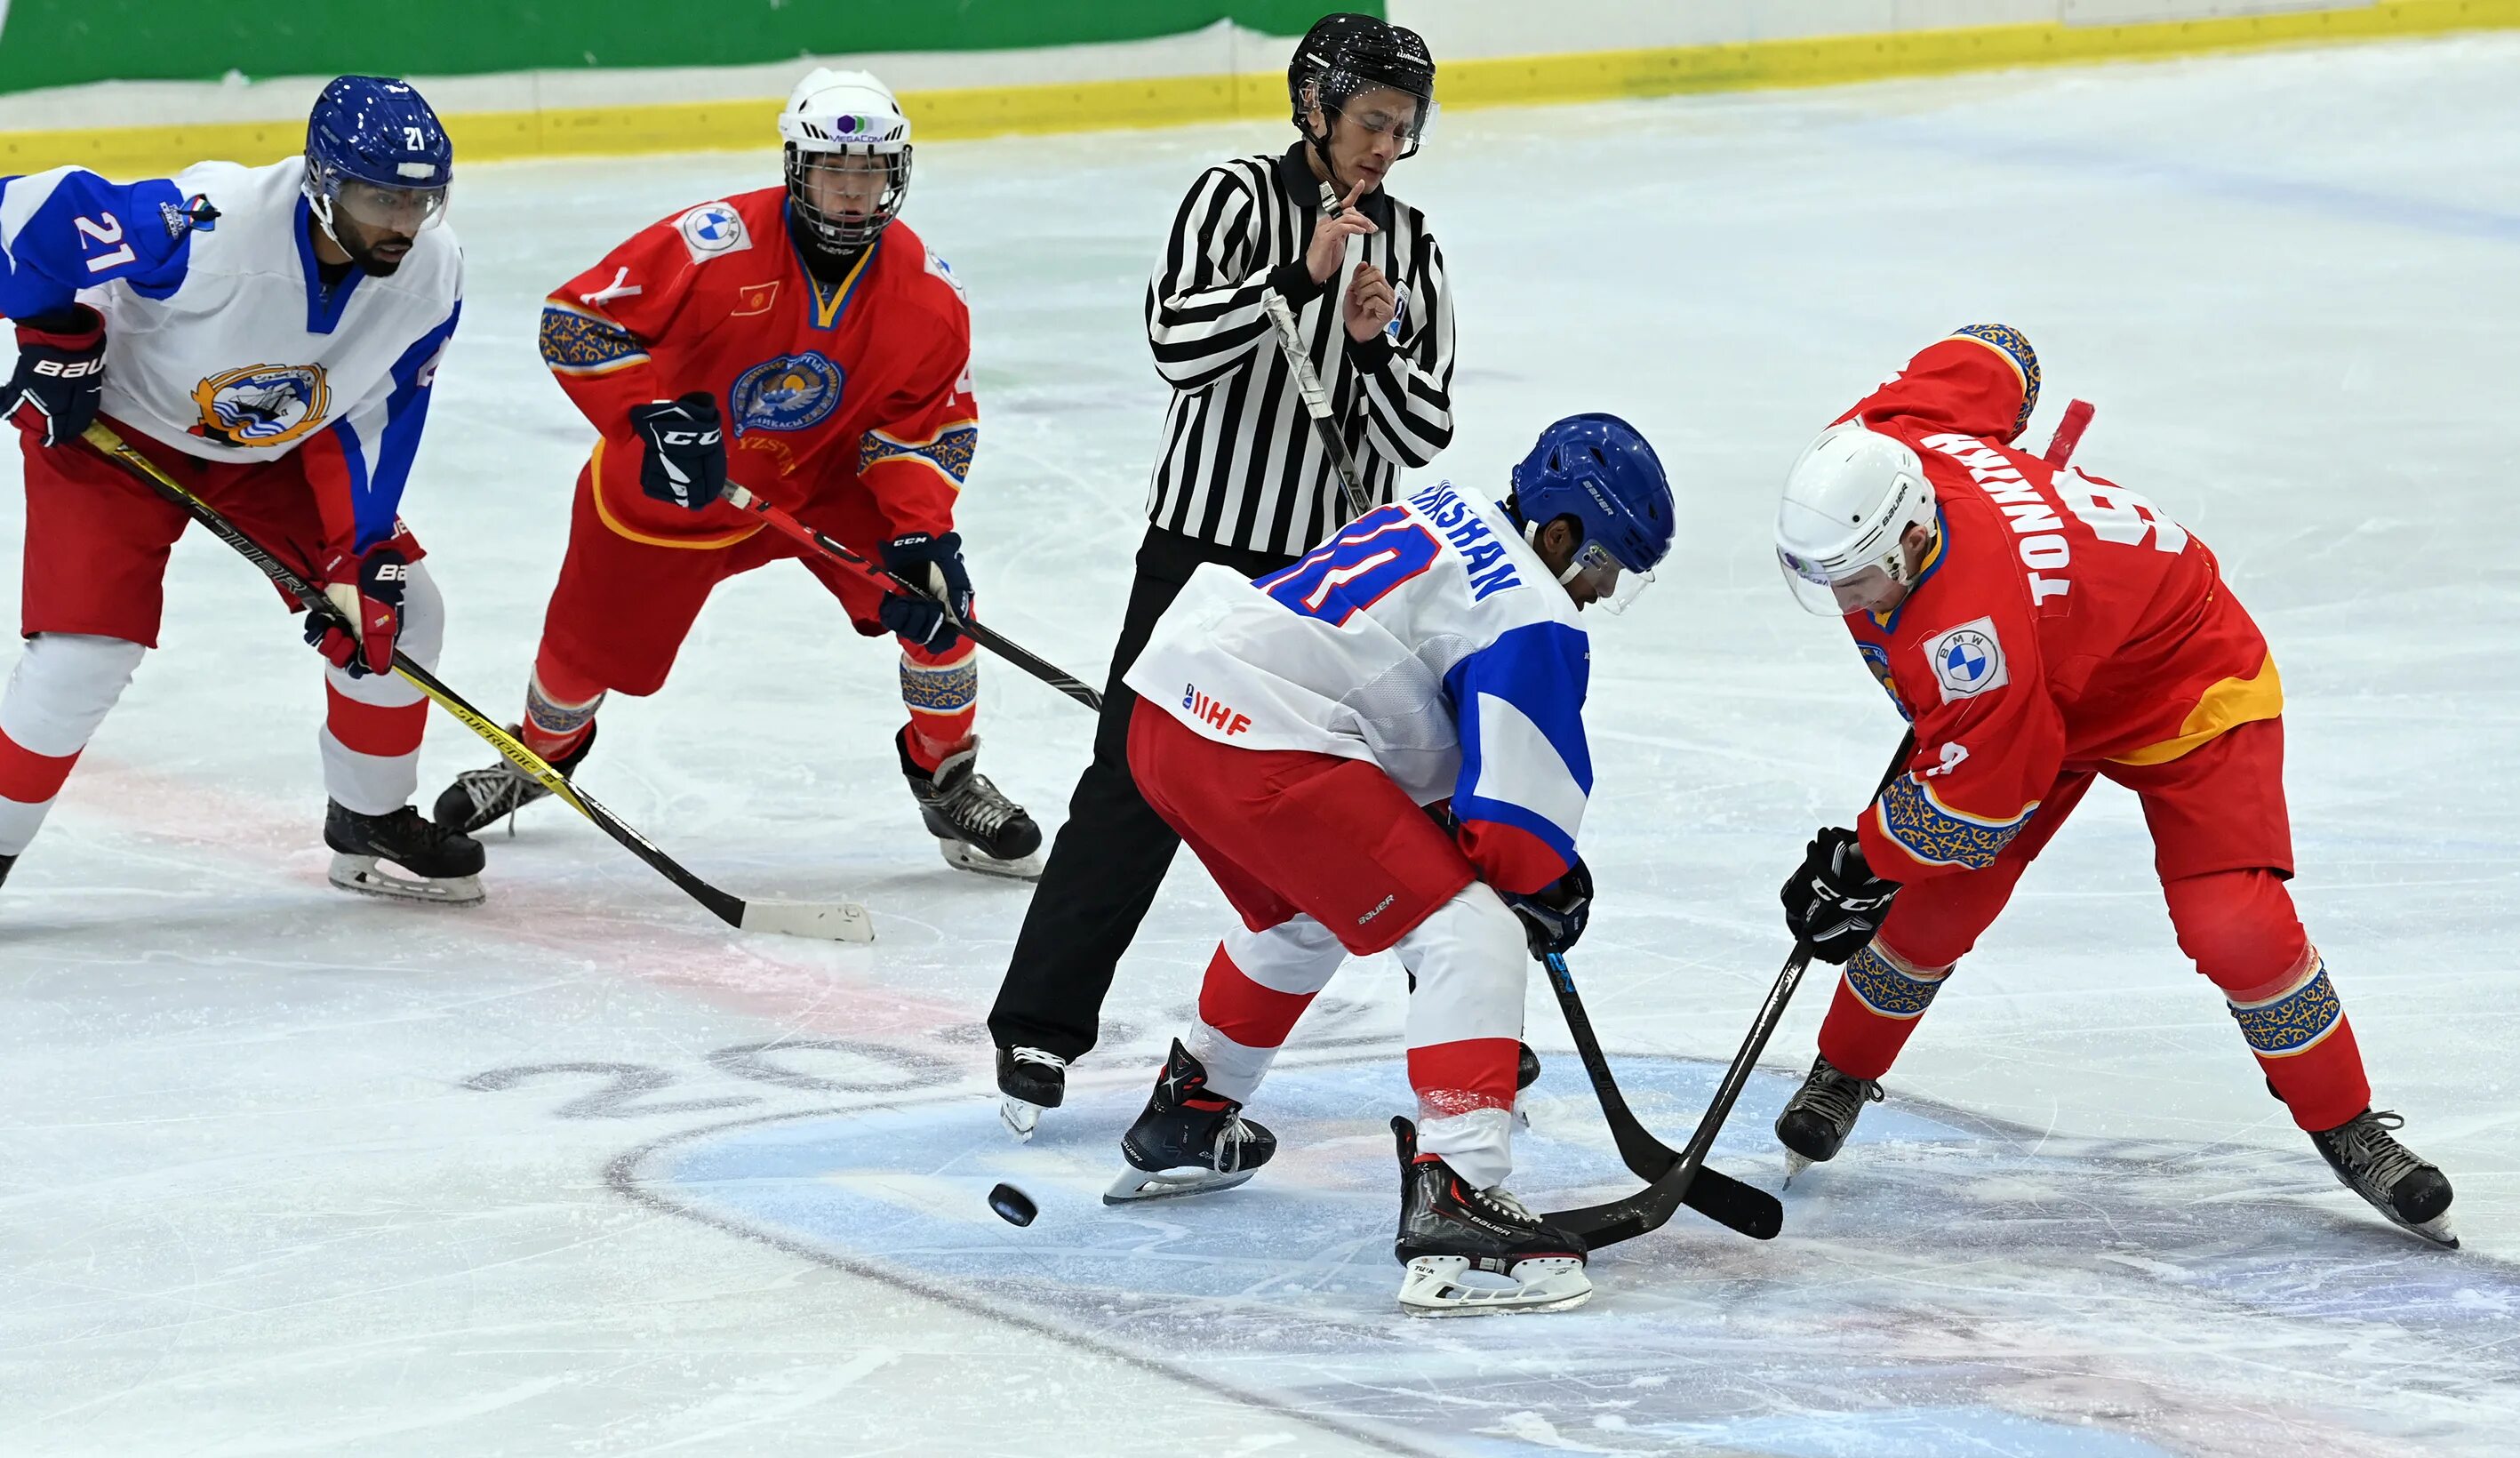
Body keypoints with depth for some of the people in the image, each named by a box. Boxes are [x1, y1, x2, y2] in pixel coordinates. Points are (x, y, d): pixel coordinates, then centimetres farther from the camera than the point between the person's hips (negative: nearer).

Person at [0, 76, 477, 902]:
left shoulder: (430, 275, -19)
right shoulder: (209, 226, -39)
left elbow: (370, 425, -8)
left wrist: (361, 557, -14)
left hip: (278, 446, 6)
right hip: (115, 424, -6)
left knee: (396, 610, 2)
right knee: (87, 652, -17)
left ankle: (372, 825, 24)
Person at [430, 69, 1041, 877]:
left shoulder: (926, 294, -18)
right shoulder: (715, 248, -31)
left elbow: (927, 424, -8)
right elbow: (575, 319, -24)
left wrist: (922, 532, -23)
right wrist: (652, 416, -35)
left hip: (831, 477, 2)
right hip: (675, 481, -2)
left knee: (937, 597, -14)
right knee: (590, 645, 8)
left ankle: (946, 780, 10)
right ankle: (542, 752, 45)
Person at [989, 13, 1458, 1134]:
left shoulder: (1409, 249, 6)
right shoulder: (1237, 200, -6)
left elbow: (1420, 436, 2)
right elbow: (1179, 345, -21)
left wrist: (1377, 347, -16)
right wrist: (1302, 275, -26)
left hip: (1345, 560, 4)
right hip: (1209, 544, -4)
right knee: (1138, 786, -7)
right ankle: (1038, 1030, -2)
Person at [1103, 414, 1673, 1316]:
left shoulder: (1449, 515, 20)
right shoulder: (1534, 622, -7)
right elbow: (1515, 824, -7)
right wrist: (1554, 894, 13)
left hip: (1167, 709, 10)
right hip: (1261, 752, -10)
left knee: (1301, 919, 36)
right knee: (1469, 935, -10)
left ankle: (1185, 1120, 53)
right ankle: (1454, 1206, -21)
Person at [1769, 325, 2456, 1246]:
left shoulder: (1969, 612, -45)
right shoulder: (1867, 447, -22)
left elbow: (1981, 793, -33)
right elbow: (1993, 355, -2)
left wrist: (1865, 861, -20)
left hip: (2182, 679, -8)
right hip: (2035, 684, 8)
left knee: (2236, 928, -19)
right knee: (1937, 904, -1)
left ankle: (2349, 1133, 1)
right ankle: (1841, 1076, 23)